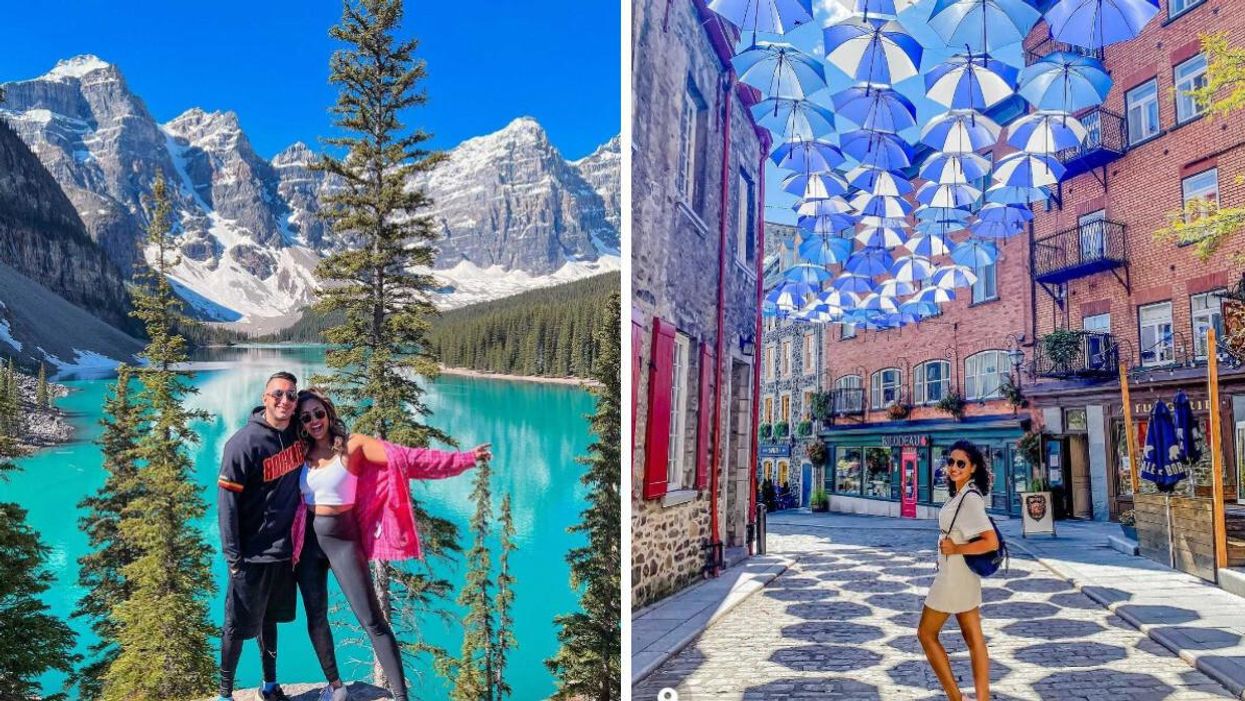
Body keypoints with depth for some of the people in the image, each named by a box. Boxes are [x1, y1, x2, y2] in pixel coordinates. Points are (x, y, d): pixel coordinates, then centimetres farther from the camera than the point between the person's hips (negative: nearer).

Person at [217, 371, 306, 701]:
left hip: (285, 550, 5)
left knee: (270, 620, 20)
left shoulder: (297, 435, -1)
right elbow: (226, 502, -16)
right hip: (252, 555, -5)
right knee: (238, 627, 6)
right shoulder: (244, 443, -17)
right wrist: (233, 557, -16)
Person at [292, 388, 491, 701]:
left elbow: (405, 458, -17)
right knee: (316, 617, 12)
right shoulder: (302, 453, 5)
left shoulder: (352, 446, -9)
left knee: (372, 621, -6)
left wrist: (465, 459, -23)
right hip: (308, 541, 5)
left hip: (342, 539, -4)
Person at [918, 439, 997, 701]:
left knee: (926, 633, 4)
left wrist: (956, 549, -20)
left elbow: (991, 542, -26)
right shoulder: (960, 495, 7)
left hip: (954, 575, -9)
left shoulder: (970, 499, -20)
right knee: (974, 639, 10)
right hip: (963, 574, 9)